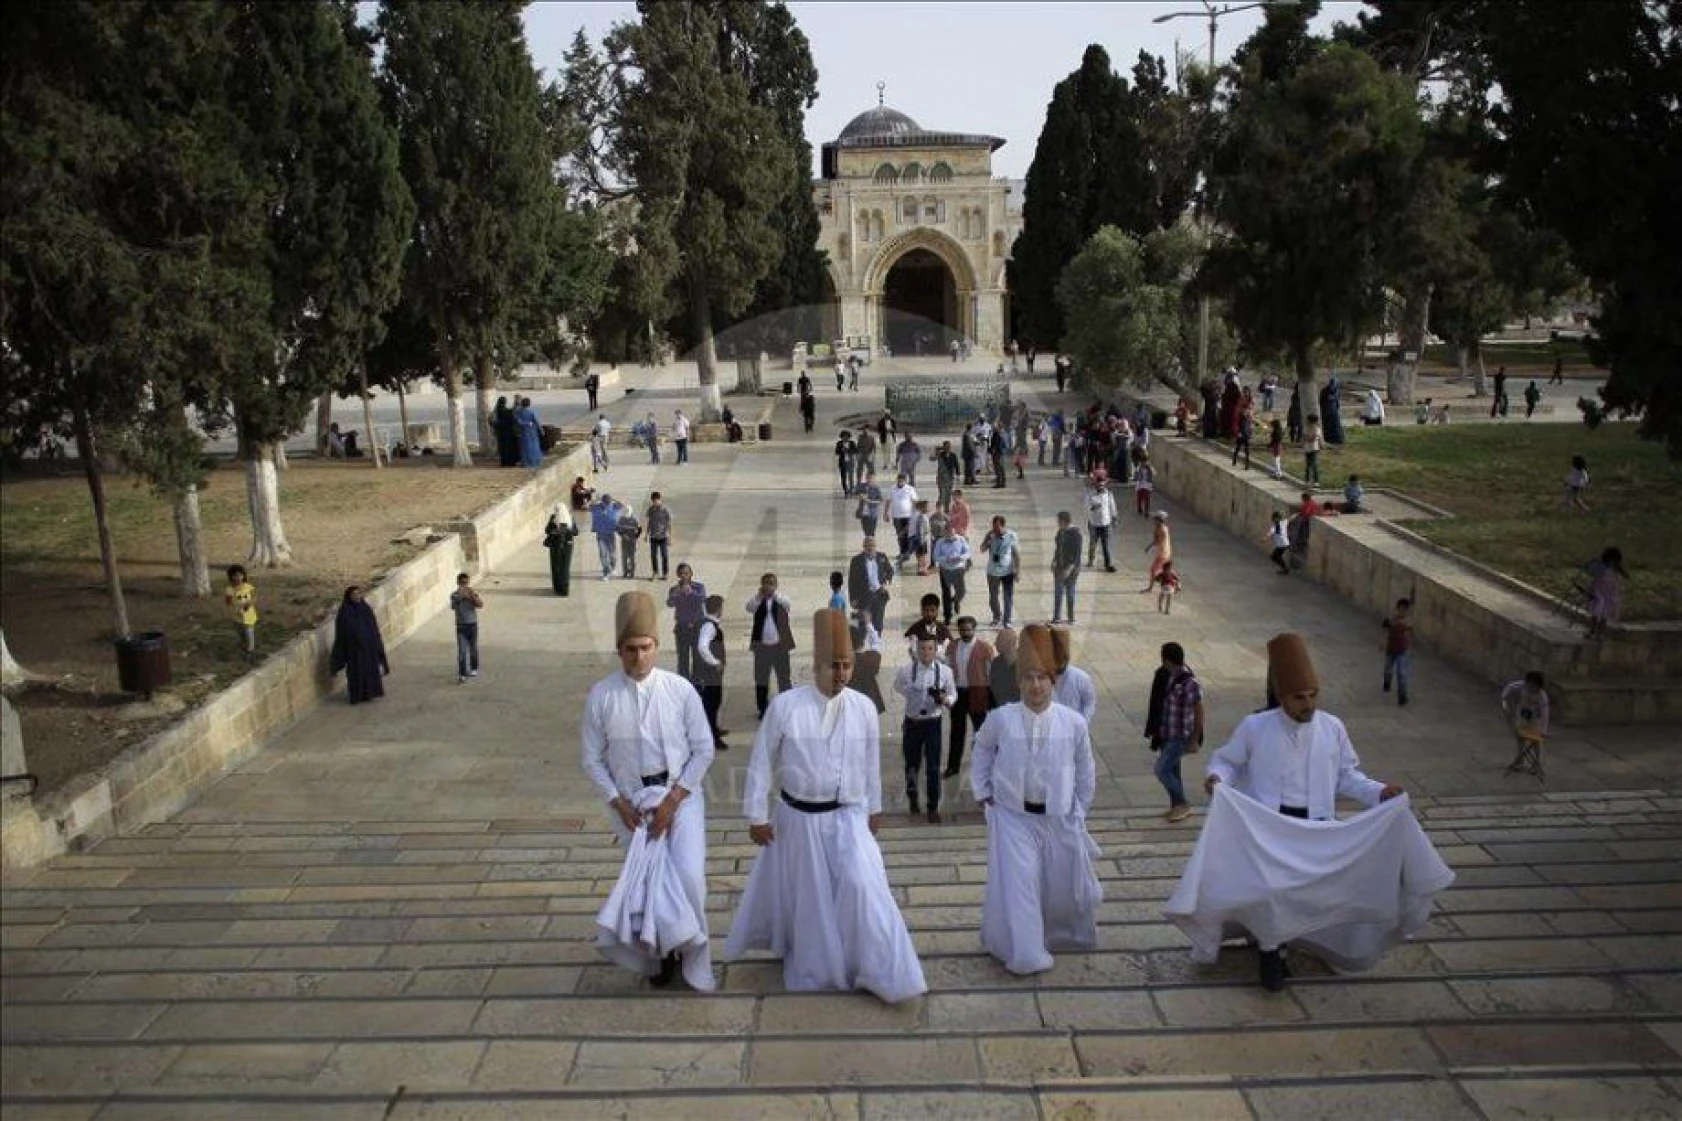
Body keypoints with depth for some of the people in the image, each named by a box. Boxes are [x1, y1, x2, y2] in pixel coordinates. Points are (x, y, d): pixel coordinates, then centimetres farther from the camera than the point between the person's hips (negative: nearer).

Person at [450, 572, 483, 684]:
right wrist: (460, 596, -28)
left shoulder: (473, 594, -2)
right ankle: (462, 675, -6)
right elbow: (453, 607, -20)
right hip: (461, 626, -2)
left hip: (473, 625, 2)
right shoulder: (455, 595, -4)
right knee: (462, 651, -7)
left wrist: (472, 595, -23)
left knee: (473, 648, 14)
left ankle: (474, 668, 34)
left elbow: (481, 605, -16)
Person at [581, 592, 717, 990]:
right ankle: (659, 950, 35)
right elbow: (592, 758, 1)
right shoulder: (601, 696, -8)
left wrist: (671, 800, -12)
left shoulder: (680, 690, -11)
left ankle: (689, 949, 9)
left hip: (681, 793, -1)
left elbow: (704, 749, -6)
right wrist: (620, 804, -7)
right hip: (632, 800, 2)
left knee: (688, 875, -16)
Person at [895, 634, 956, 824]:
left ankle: (933, 808, 13)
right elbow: (897, 686, 10)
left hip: (933, 723, -1)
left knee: (933, 767, -1)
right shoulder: (906, 669, -12)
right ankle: (912, 798, 40)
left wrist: (945, 700, -20)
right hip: (912, 722, 1)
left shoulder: (945, 671, -12)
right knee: (911, 764, 15)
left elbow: (953, 694, 1)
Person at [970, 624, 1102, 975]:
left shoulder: (1073, 723, -11)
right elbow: (982, 751, 8)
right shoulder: (1001, 719, -13)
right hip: (1013, 816, -2)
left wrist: (1079, 811, 7)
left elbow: (1085, 770, 3)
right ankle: (1025, 954, 7)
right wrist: (982, 791, 5)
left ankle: (1061, 935, 43)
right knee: (1017, 884, -6)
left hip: (1059, 818, 2)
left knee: (1063, 882, 15)